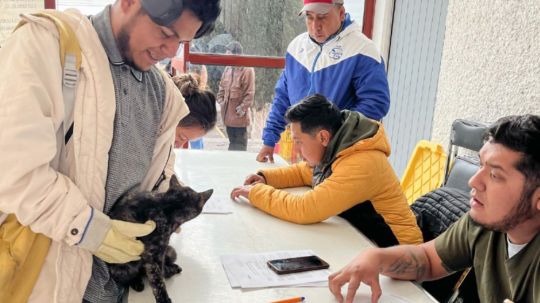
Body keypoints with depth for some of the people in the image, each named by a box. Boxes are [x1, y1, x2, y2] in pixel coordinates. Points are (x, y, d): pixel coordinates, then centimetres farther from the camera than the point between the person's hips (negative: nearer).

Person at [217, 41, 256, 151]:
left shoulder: (247, 70, -13)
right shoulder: (227, 69, 8)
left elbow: (250, 93, -14)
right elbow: (222, 87, 19)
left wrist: (242, 108, -15)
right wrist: (221, 101, 9)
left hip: (239, 115, -7)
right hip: (227, 113, 7)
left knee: (239, 144, 2)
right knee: (232, 141, 19)